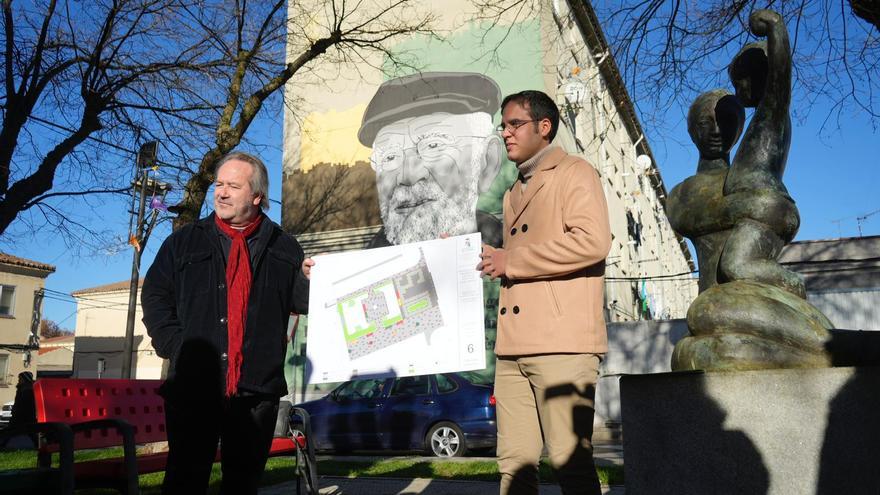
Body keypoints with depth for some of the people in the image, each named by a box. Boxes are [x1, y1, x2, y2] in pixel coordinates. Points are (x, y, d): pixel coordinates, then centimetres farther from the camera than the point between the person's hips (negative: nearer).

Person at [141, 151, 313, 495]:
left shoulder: (283, 248, 9)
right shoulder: (184, 242, 9)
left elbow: (300, 301, 9)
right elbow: (155, 298, 9)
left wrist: (310, 280, -13)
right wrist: (177, 347, -3)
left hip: (258, 388, 1)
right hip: (193, 385, 0)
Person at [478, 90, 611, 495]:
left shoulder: (573, 173, 2)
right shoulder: (514, 192, 26)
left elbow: (592, 241, -15)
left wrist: (512, 260, -11)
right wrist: (492, 259, 12)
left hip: (562, 341, -7)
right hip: (513, 344, 7)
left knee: (569, 460, -5)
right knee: (514, 462, 8)